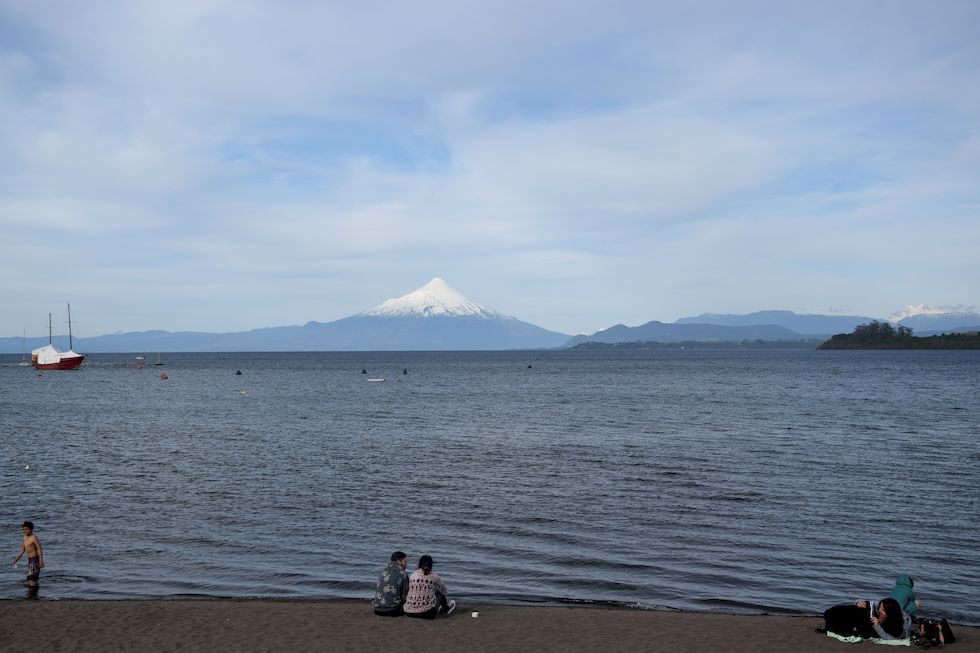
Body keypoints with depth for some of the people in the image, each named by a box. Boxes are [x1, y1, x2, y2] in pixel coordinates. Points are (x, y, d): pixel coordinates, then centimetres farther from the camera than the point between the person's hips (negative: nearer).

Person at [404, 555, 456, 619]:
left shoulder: (412, 576, -1)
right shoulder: (434, 577, -5)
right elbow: (444, 591, 14)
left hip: (409, 612, 3)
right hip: (427, 613, -3)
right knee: (440, 592, 21)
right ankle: (446, 610, 46)